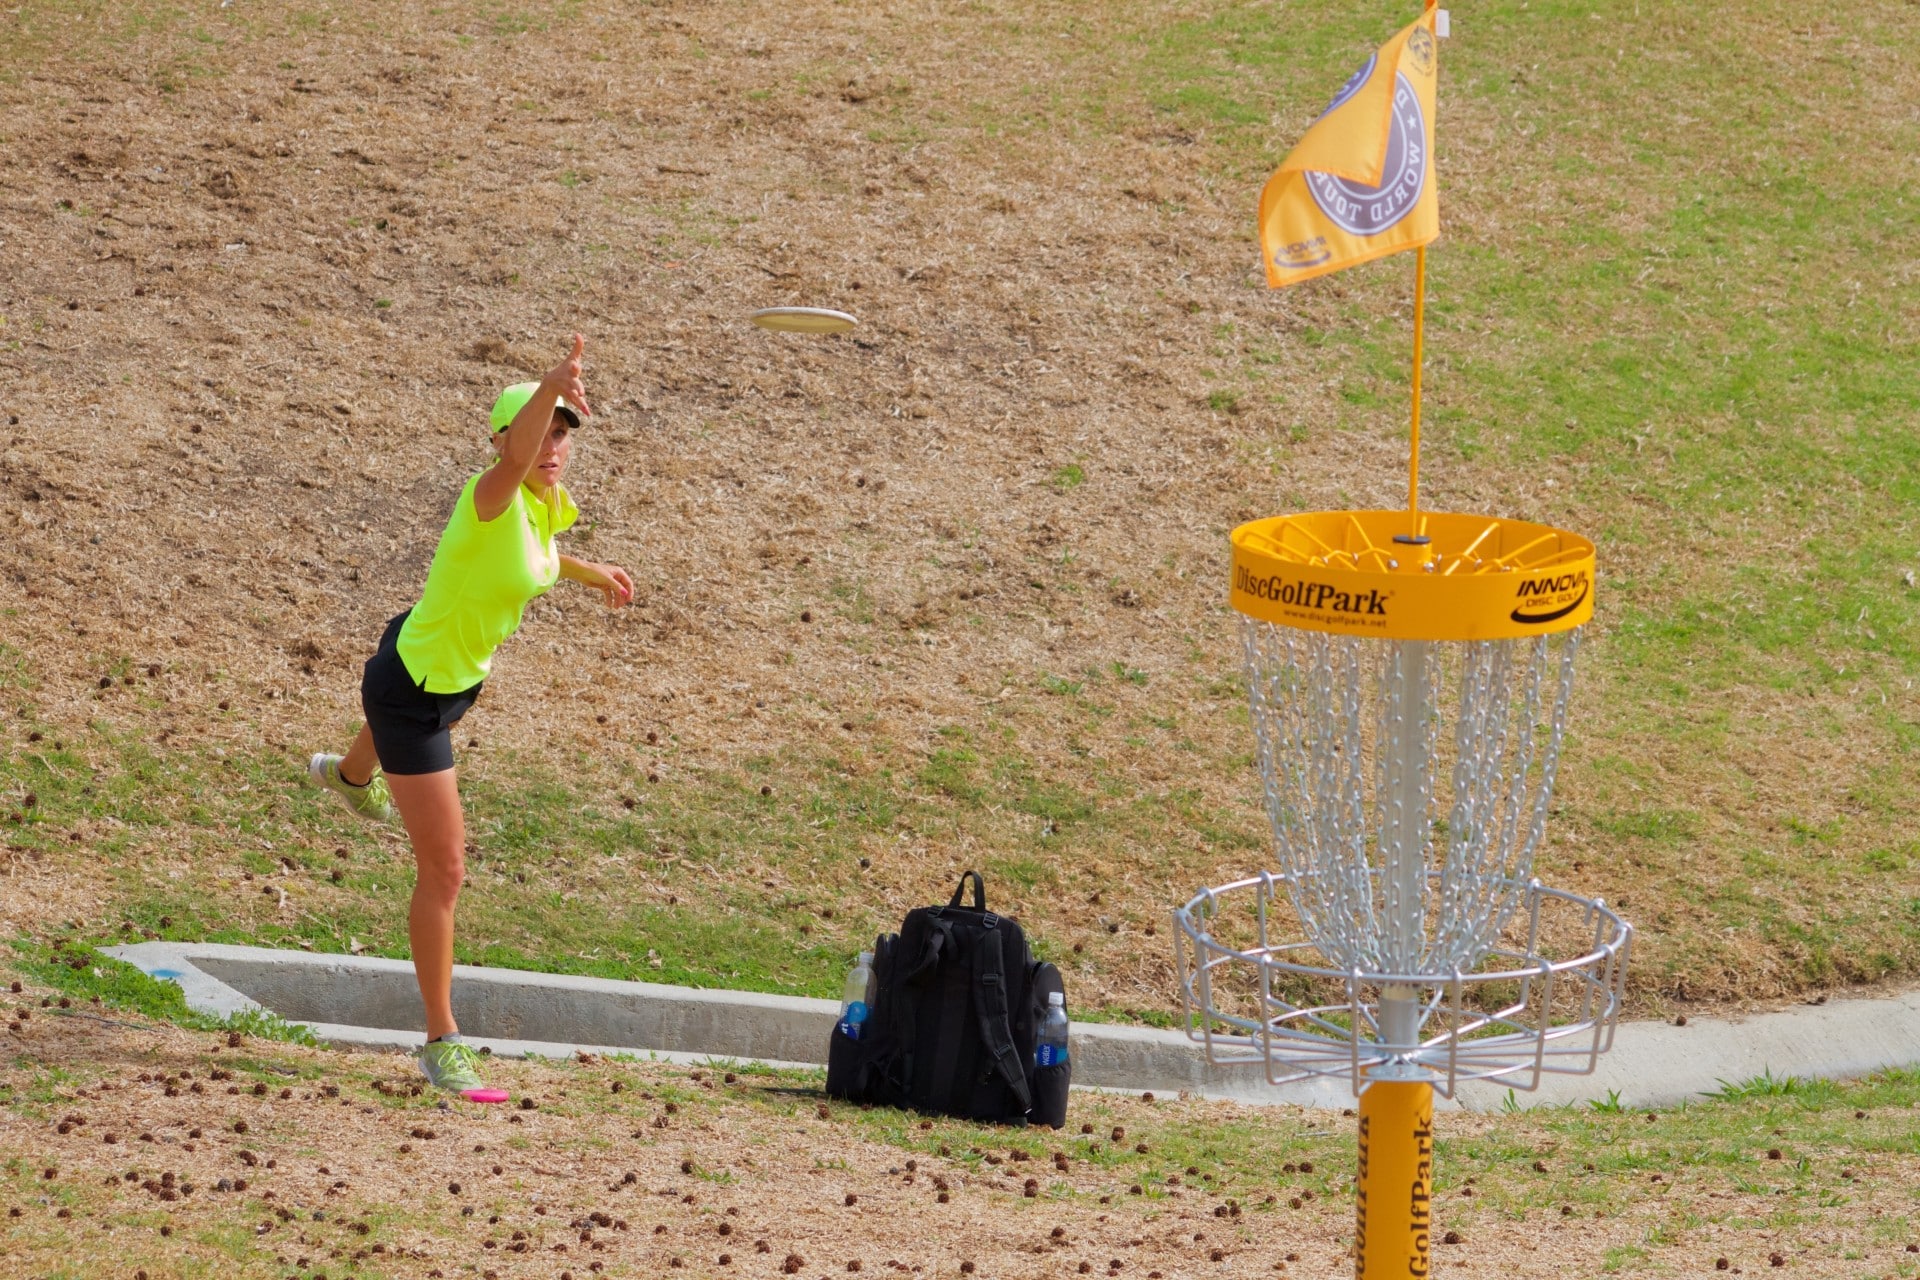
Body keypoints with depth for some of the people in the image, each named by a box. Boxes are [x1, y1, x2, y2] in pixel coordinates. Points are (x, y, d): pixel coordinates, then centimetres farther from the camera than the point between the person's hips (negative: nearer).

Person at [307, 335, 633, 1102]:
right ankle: (441, 1044, 1)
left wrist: (591, 574, 23)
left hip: (457, 673, 10)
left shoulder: (548, 505, -9)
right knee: (444, 870, -9)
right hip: (412, 687, -10)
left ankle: (350, 776, 84)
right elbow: (512, 461, -61)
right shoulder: (491, 499, -34)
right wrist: (552, 385, -78)